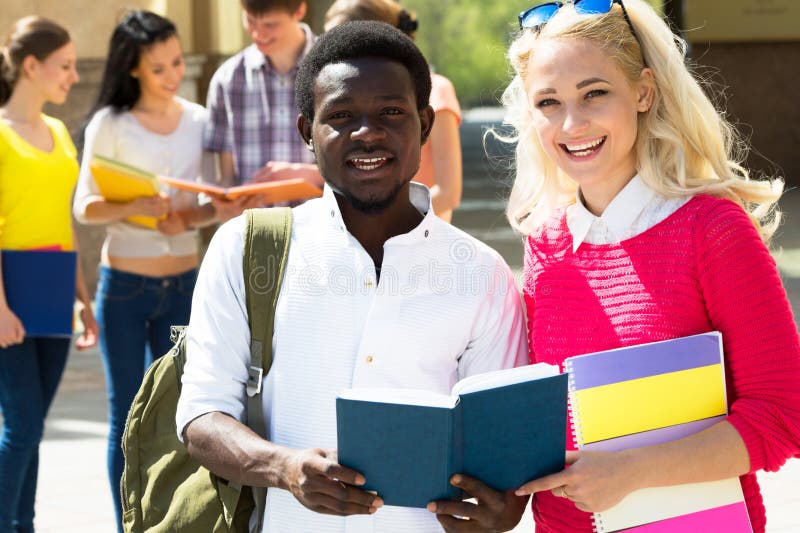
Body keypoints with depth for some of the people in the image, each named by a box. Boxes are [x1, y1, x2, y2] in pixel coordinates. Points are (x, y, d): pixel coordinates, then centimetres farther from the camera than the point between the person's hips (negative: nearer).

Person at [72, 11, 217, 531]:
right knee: (127, 417, 2)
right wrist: (133, 208, -26)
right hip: (125, 285, -3)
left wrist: (190, 217, -15)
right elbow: (85, 206, -7)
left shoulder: (199, 120, 5)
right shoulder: (111, 124, -4)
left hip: (183, 286, 3)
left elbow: (212, 202, 8)